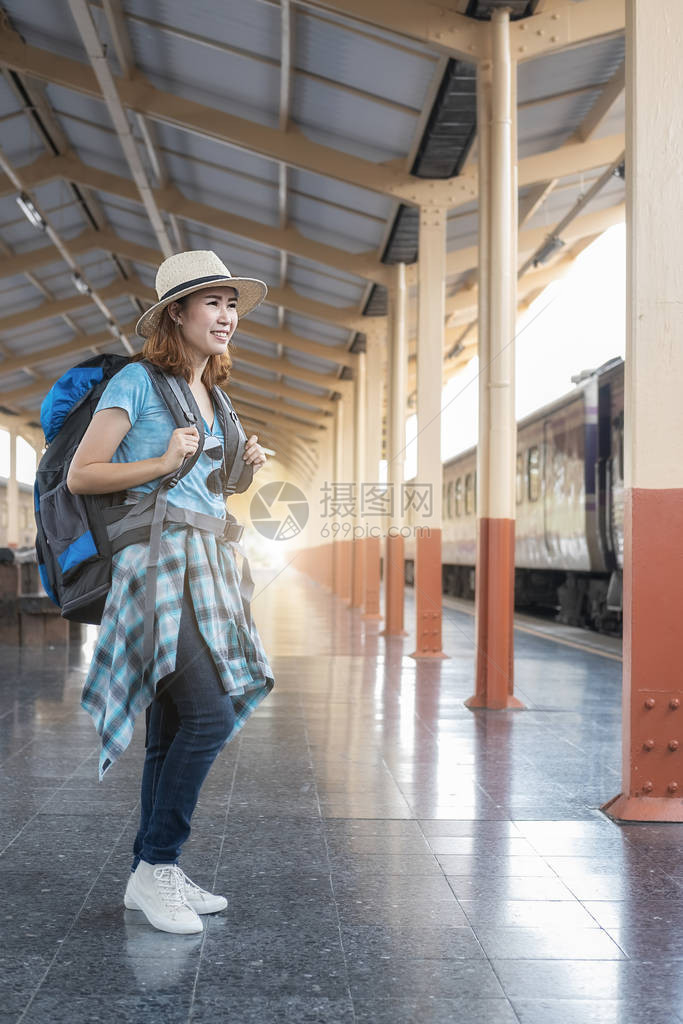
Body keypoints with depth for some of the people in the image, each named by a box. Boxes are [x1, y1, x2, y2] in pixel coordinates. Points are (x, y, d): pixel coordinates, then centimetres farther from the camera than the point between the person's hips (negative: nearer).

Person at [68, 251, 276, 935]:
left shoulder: (213, 395, 19)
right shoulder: (137, 382, -4)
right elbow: (81, 475, -7)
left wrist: (242, 469, 9)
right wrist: (163, 463, -15)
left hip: (206, 563, 8)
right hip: (154, 557, -8)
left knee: (172, 729, 8)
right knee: (209, 713, -18)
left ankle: (152, 876, 15)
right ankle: (156, 869, -5)